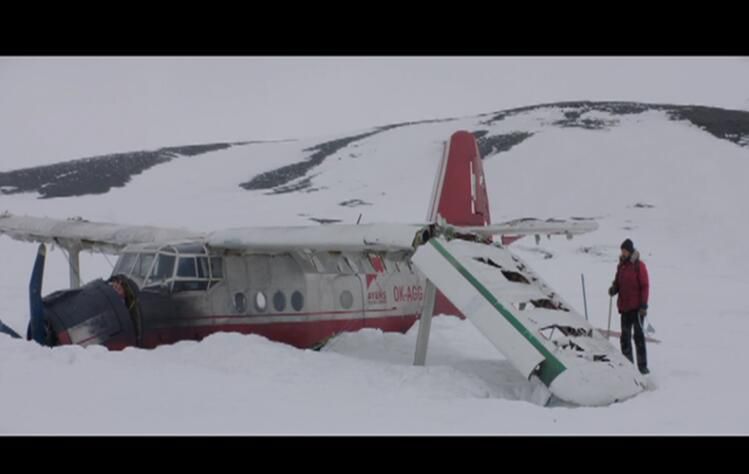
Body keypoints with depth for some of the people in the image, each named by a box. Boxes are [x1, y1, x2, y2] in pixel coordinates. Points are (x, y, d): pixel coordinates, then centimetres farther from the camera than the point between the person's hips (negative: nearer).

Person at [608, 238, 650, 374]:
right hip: (624, 306, 6)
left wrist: (644, 305, -14)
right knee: (625, 336, 9)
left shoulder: (639, 265, -7)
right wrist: (614, 289, -5)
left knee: (639, 336, -5)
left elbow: (645, 285, -9)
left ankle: (642, 366, -1)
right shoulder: (621, 266, 11)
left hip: (637, 307, -6)